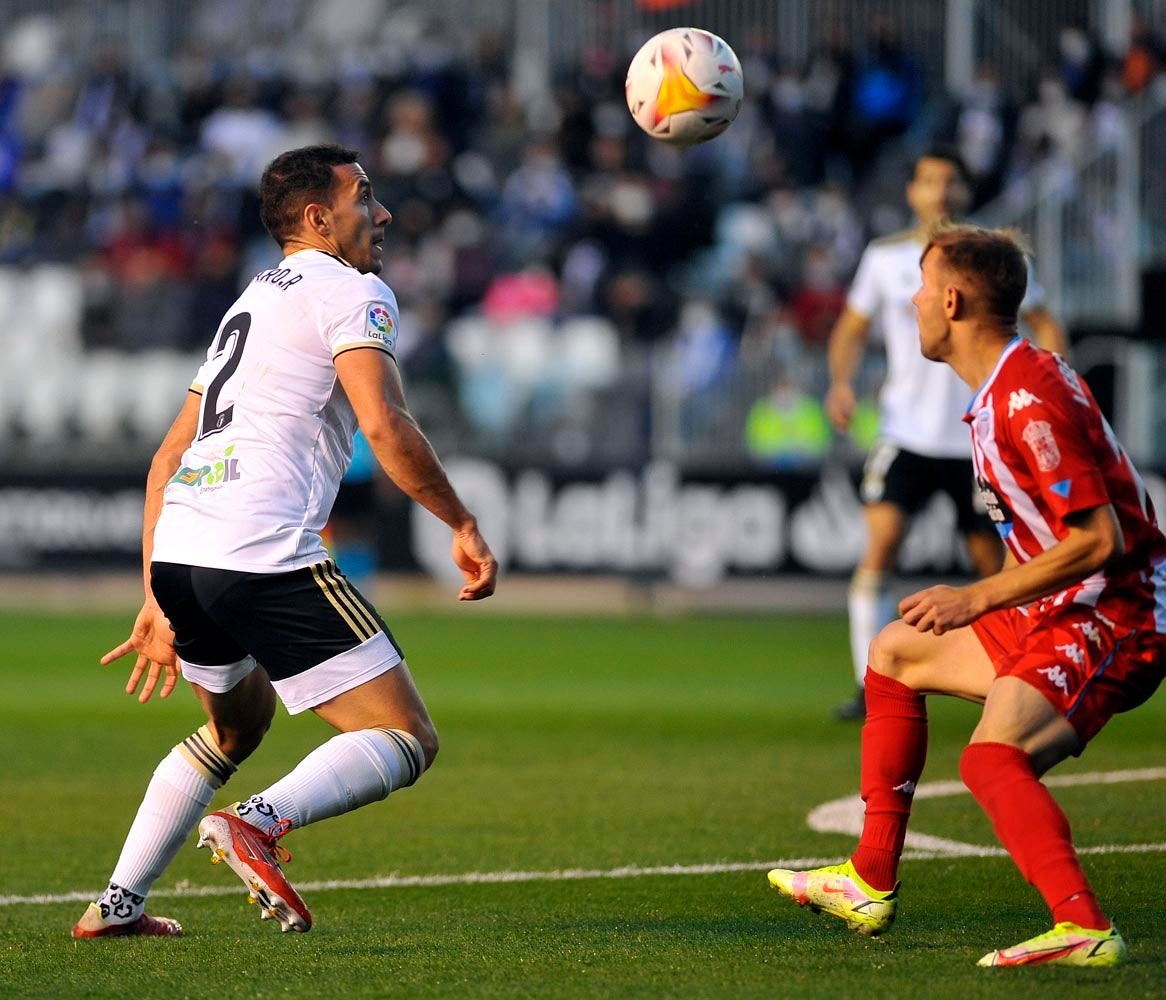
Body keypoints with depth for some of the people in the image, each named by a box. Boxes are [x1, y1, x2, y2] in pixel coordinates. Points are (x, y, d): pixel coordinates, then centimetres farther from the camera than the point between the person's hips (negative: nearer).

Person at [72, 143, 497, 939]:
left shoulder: (252, 301, 29)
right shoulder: (353, 293, 3)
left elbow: (168, 458, 27)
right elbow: (386, 427, -13)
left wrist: (158, 601, 26)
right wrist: (463, 526, -3)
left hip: (177, 551, 9)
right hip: (266, 557, -9)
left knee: (238, 724, 33)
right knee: (407, 740, -4)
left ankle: (119, 903, 24)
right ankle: (259, 823, -28)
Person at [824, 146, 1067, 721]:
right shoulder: (885, 257, 3)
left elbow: (1045, 327, 7)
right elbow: (852, 328, 14)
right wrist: (842, 381, -5)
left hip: (979, 435, 0)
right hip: (906, 432, 0)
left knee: (993, 562, 5)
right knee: (880, 543, -18)